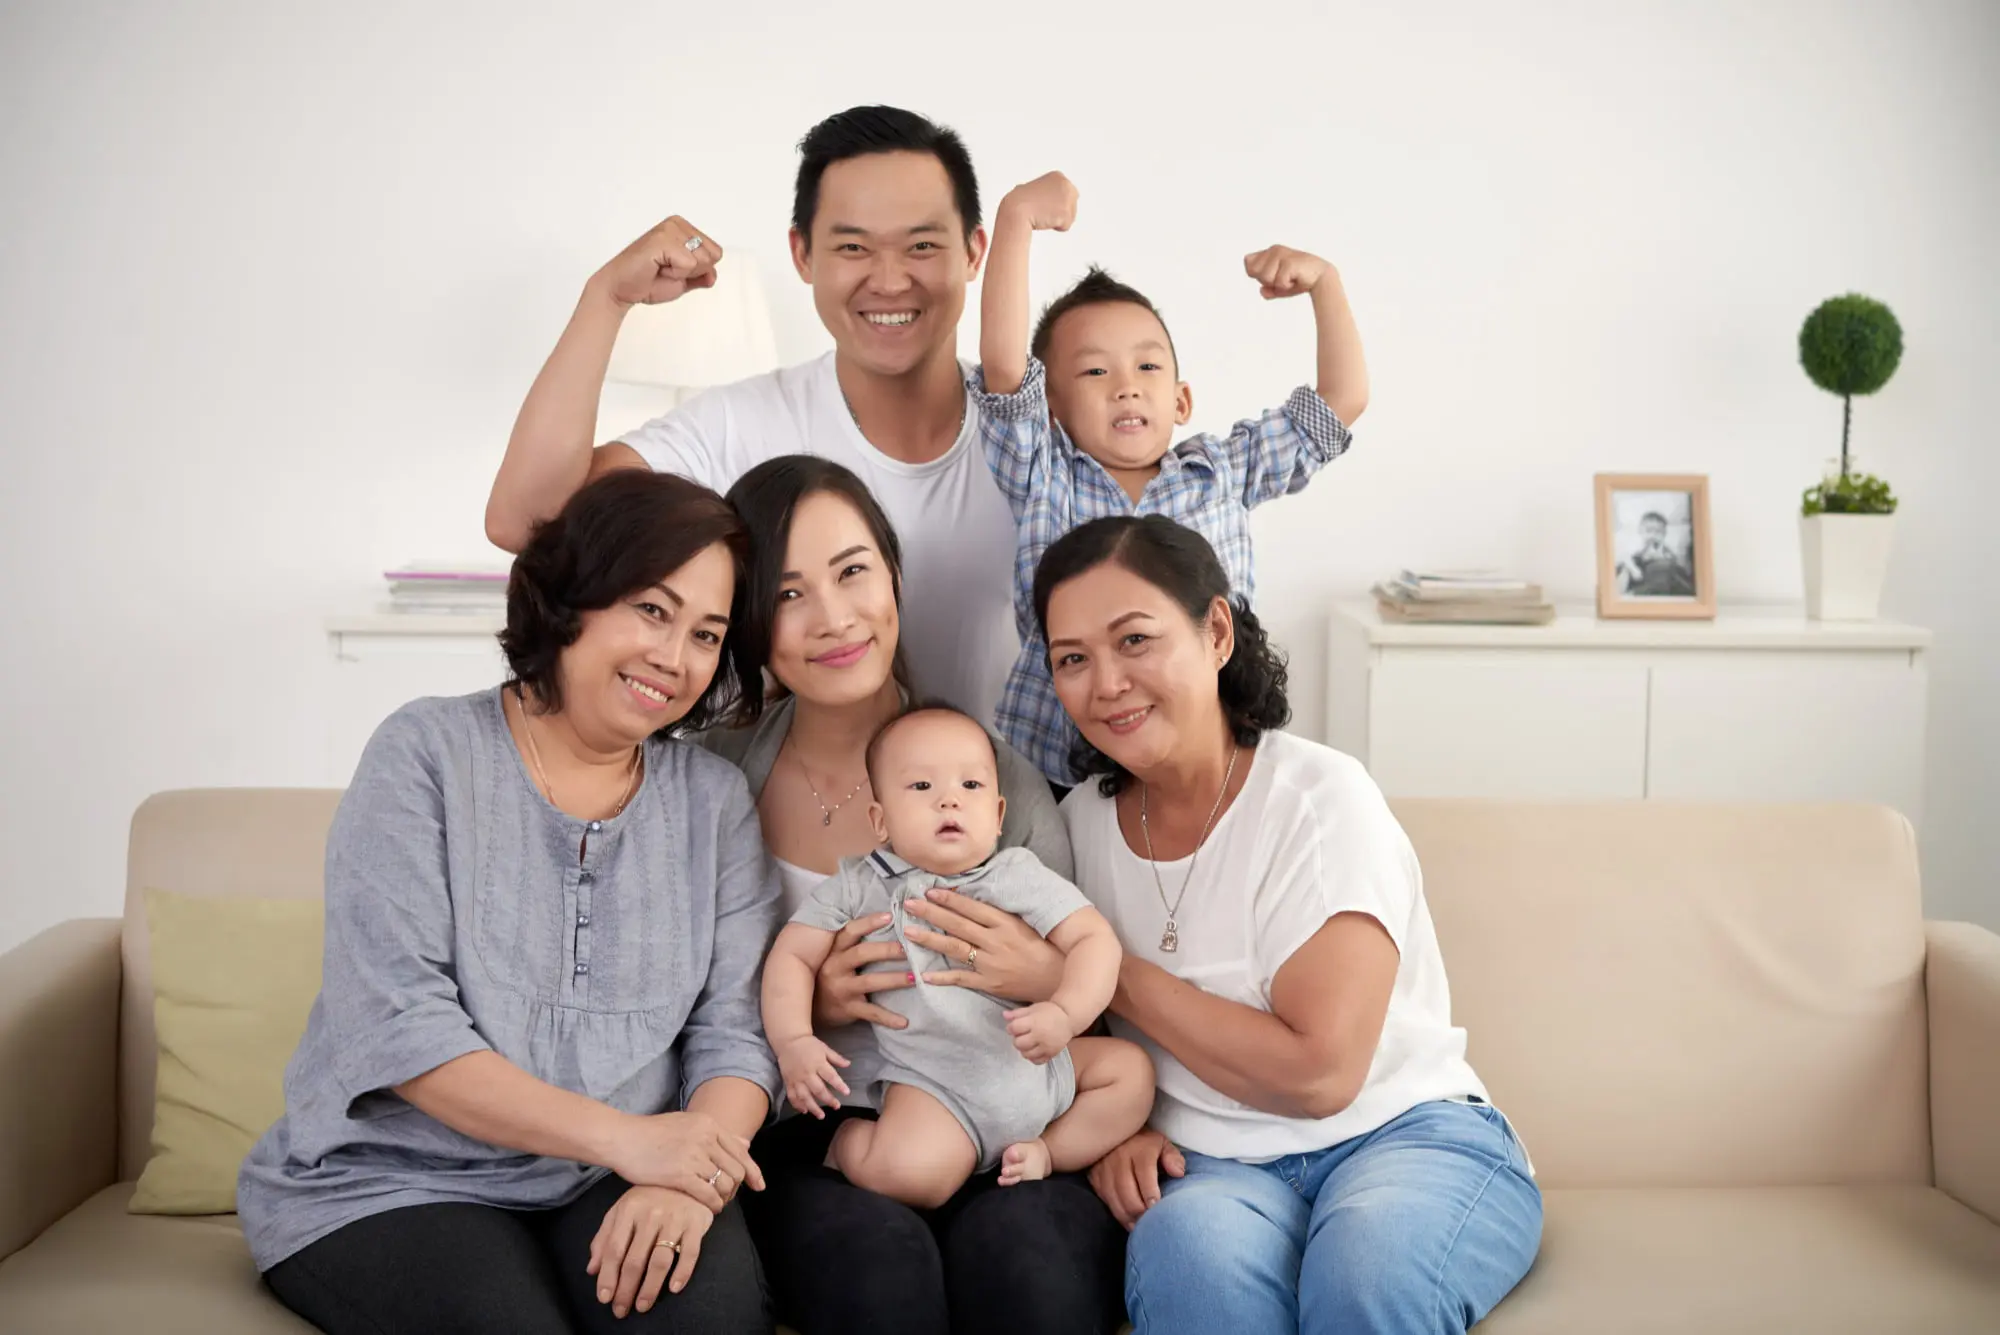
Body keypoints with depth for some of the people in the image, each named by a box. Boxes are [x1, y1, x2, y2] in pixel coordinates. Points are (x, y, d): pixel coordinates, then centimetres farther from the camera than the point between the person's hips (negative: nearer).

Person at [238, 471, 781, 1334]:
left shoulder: (713, 800, 6)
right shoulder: (425, 754, -5)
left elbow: (733, 1029, 0)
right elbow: (397, 1020, -14)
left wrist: (687, 1179, -21)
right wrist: (621, 1136, -22)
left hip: (612, 1189, 2)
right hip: (389, 1185, -1)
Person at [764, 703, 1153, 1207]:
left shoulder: (1020, 877, 1)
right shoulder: (858, 889, 2)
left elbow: (1093, 938, -7)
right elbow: (792, 956, 3)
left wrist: (1065, 1014, -26)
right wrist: (793, 1042, -14)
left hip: (1036, 1063, 4)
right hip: (934, 1082, -3)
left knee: (1130, 1068, -5)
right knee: (904, 1172, -28)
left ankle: (1047, 1154, 1)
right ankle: (849, 1135, 4)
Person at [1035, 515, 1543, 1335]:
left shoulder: (1319, 798, -11)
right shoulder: (1082, 821, 5)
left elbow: (1318, 1073, -18)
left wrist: (1112, 973, -12)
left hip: (1406, 1135, -2)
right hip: (1216, 1166, 2)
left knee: (1369, 1268, -36)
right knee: (1190, 1251, -34)